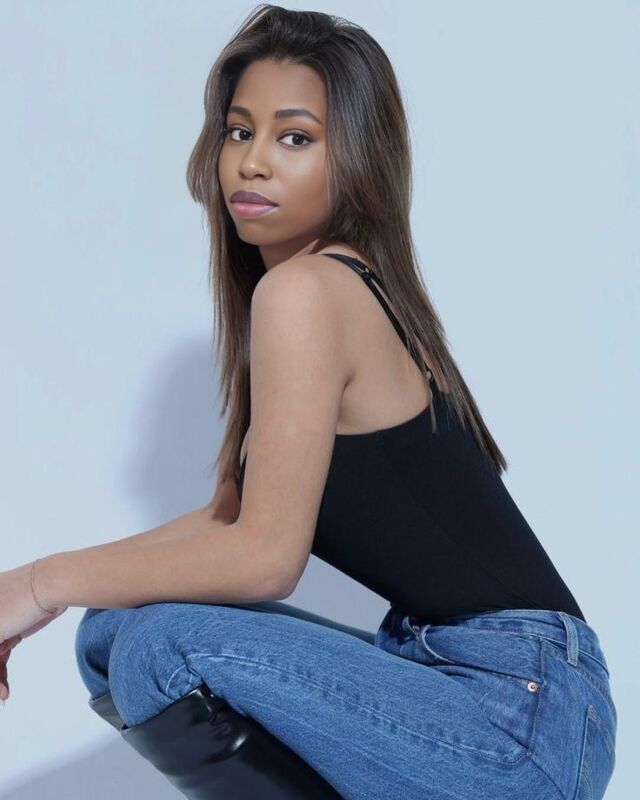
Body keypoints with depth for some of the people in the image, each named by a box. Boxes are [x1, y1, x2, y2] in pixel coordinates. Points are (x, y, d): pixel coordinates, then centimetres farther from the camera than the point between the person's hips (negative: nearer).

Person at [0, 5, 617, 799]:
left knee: (172, 642, -26)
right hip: (446, 665, 9)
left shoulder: (303, 289, -16)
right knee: (111, 629, 4)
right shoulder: (356, 288, 12)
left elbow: (265, 554, -18)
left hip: (522, 711, -9)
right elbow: (231, 515, 13)